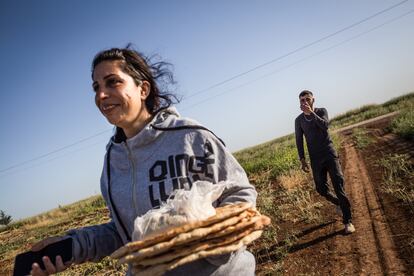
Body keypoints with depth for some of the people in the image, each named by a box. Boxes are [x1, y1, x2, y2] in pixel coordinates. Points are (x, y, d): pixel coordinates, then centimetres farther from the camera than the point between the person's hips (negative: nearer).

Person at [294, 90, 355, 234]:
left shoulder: (321, 111, 1)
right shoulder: (299, 120, 4)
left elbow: (325, 125, -20)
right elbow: (299, 141, 6)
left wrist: (311, 113, -28)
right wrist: (302, 160, 1)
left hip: (329, 153, -2)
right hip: (315, 158, 2)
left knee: (338, 183, -13)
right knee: (321, 189, 3)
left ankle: (348, 221, -7)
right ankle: (339, 203, 35)